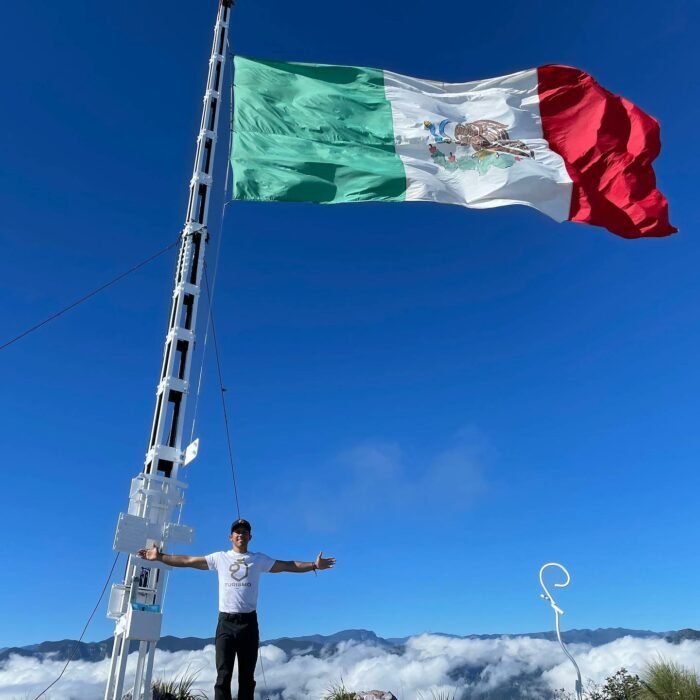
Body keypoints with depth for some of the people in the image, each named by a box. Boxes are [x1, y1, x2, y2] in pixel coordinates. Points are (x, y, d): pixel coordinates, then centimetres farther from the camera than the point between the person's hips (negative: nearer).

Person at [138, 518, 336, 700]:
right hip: (226, 622, -1)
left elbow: (287, 565, 4)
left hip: (249, 623, 1)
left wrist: (314, 565, -6)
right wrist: (160, 557, -3)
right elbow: (188, 561, 4)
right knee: (223, 675, -3)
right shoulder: (220, 558, 6)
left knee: (247, 676, 6)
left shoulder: (259, 559, 8)